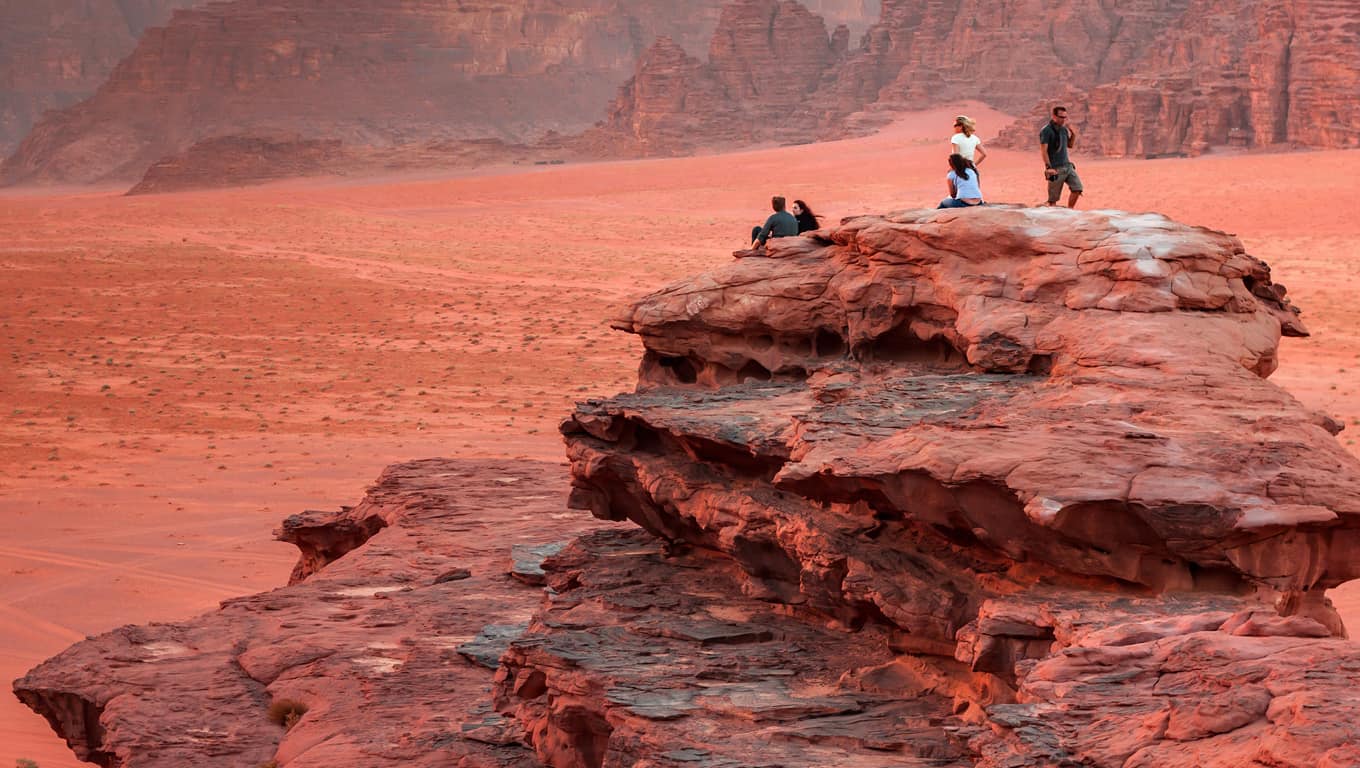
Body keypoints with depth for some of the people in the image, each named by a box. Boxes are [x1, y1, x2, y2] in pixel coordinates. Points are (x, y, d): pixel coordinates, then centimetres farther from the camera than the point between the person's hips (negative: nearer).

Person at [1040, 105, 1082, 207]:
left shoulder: (1064, 129, 13)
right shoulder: (1046, 131, -10)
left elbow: (1070, 145, 23)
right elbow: (1043, 151, -14)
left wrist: (1073, 135, 5)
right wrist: (1048, 167, -22)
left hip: (1067, 165, 7)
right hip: (1056, 168, -7)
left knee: (1077, 188, -4)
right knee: (1053, 197, -2)